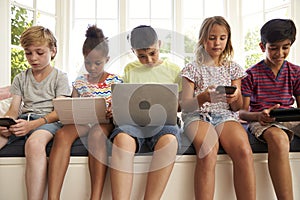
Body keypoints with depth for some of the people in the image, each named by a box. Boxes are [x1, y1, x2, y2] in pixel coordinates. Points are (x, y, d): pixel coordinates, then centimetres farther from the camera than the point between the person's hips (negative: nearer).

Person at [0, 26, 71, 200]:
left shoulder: (60, 77, 8)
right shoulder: (21, 78, 21)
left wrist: (32, 124, -21)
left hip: (48, 120, -4)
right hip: (23, 120, 4)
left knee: (35, 143, -40)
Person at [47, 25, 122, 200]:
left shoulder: (115, 81, 6)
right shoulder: (79, 82, 15)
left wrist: (114, 112, -20)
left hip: (105, 121, -2)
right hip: (83, 120, 3)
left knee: (96, 134, -40)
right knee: (62, 134, -32)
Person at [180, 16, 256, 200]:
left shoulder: (233, 68, 18)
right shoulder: (192, 69, 10)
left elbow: (237, 107, 15)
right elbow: (185, 106, 0)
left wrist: (236, 97, -10)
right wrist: (202, 98, -22)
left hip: (226, 115, 2)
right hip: (198, 116, -2)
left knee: (244, 151, -32)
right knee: (208, 153, -36)